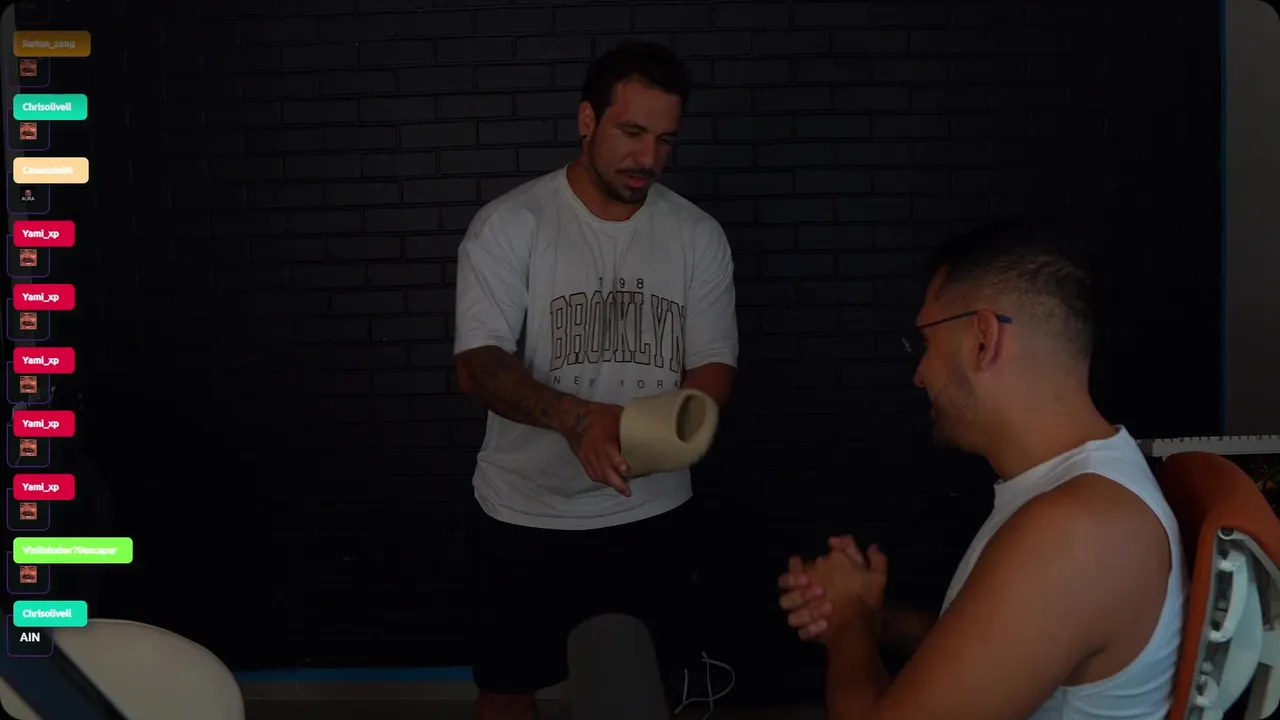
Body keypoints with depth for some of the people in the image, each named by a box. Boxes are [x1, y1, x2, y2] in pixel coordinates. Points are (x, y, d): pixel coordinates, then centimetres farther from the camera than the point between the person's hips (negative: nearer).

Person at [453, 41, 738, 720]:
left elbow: (714, 365, -1)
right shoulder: (509, 224, -10)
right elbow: (478, 364, -18)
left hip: (652, 514, 2)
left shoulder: (698, 236, -1)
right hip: (527, 517, -2)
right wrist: (574, 417, -37)